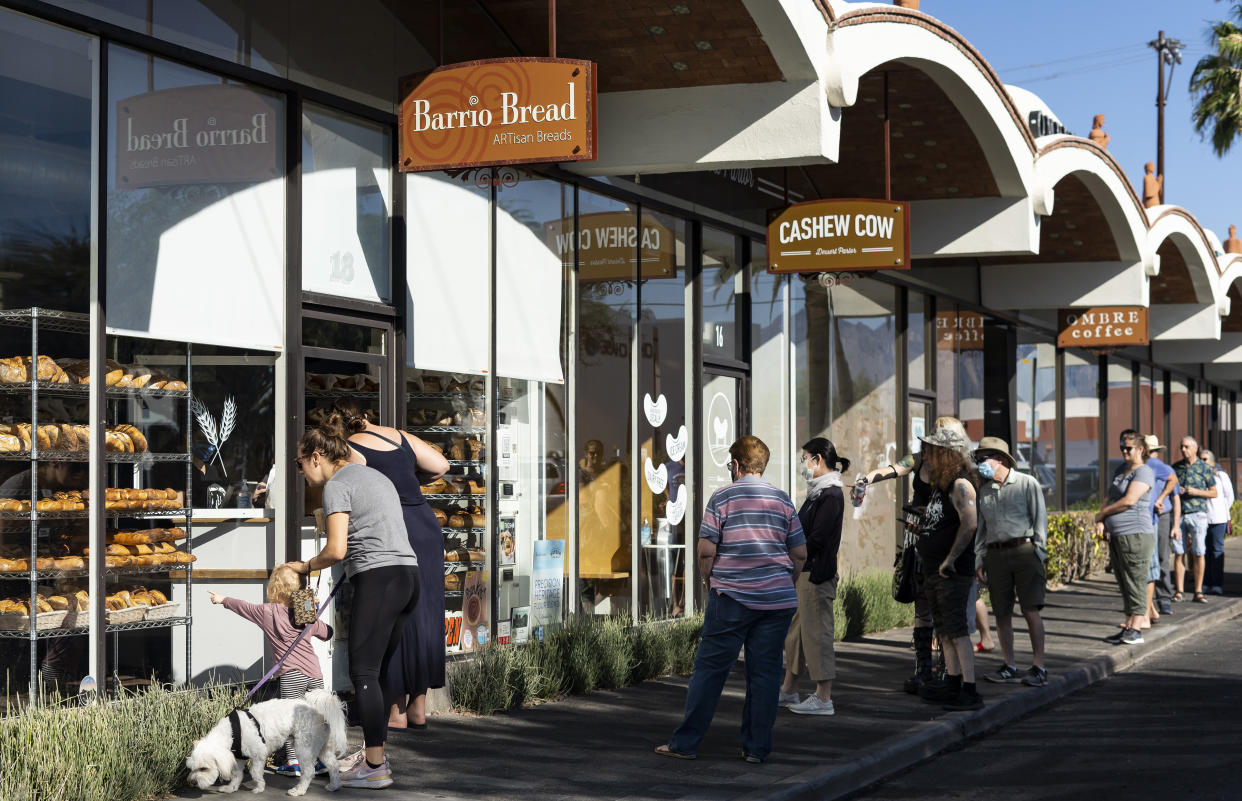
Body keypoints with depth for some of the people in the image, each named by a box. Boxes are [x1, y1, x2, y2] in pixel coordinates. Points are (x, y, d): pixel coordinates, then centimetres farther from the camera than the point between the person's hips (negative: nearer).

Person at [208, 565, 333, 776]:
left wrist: (223, 599, 31)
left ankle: (292, 761, -4)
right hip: (315, 673, 4)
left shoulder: (267, 612, 3)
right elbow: (327, 633, 28)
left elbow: (243, 607, 16)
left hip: (292, 675, -4)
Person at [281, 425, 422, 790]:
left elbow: (336, 550, -12)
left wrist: (305, 566, 6)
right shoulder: (376, 475, 24)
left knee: (364, 670, -7)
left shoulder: (337, 486, -4)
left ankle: (375, 767, -10)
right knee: (379, 669, 14)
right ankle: (373, 751, 18)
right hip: (408, 573, 9)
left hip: (378, 578, -9)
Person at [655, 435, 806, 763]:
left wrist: (710, 584, 8)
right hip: (778, 600, 3)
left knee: (709, 668, 2)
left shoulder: (721, 497, -4)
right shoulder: (783, 500, 7)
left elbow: (706, 552, -8)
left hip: (731, 599, -3)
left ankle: (686, 743, 5)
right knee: (765, 671, 7)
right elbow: (800, 554, 7)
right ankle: (757, 747, 9)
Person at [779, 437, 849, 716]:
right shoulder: (818, 492, 15)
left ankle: (823, 698, 1)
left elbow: (817, 539, -20)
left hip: (816, 572, -10)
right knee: (795, 630, 16)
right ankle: (788, 691, 26)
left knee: (817, 631, -5)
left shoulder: (831, 495, -15)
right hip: (804, 571, 10)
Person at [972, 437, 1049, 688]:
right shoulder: (983, 490, 15)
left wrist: (1039, 553, -6)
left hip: (1024, 550, -4)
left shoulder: (1027, 483, 2)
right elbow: (980, 527, 19)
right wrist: (979, 560, 12)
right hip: (995, 554, 5)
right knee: (1002, 612, 4)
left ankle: (1038, 667, -6)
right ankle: (1010, 667, 11)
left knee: (1031, 609, -9)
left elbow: (1040, 519, 1)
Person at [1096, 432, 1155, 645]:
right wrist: (1101, 522, 4)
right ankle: (1127, 627, 12)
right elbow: (1111, 498, 21)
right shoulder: (1121, 468, 18)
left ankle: (1136, 630, -9)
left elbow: (1129, 501, -19)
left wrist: (1101, 514, -6)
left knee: (1135, 582, -8)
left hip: (1135, 534, -9)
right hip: (1116, 536, 9)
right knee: (1124, 584, 9)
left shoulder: (1143, 472, -9)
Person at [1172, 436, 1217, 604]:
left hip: (1197, 514, -2)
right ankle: (1179, 591, 6)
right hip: (1178, 514, 2)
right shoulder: (1175, 467, 9)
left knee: (1198, 554, -2)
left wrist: (1196, 492, -12)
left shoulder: (1204, 468, 2)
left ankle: (1198, 592, 3)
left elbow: (1214, 493, 4)